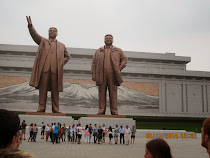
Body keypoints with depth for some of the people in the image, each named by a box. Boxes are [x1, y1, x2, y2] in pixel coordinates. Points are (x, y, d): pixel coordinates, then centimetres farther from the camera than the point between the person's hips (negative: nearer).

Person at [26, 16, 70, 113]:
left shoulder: (61, 45, 22)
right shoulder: (43, 41, 18)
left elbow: (67, 56, 27)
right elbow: (35, 35, 2)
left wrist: (61, 63, 9)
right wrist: (30, 26, -15)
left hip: (56, 70, 1)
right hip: (44, 68, -1)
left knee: (55, 90, 2)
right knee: (43, 89, -1)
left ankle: (55, 110, 6)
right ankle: (41, 108, 4)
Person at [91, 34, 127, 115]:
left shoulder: (118, 50, 15)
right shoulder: (98, 51, 15)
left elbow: (124, 59, 17)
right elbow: (94, 63, 12)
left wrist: (119, 68, 3)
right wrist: (93, 75, 3)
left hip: (112, 76, 0)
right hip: (101, 76, 1)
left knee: (113, 93, -1)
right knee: (102, 93, 1)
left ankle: (114, 111, 5)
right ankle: (101, 110, 6)